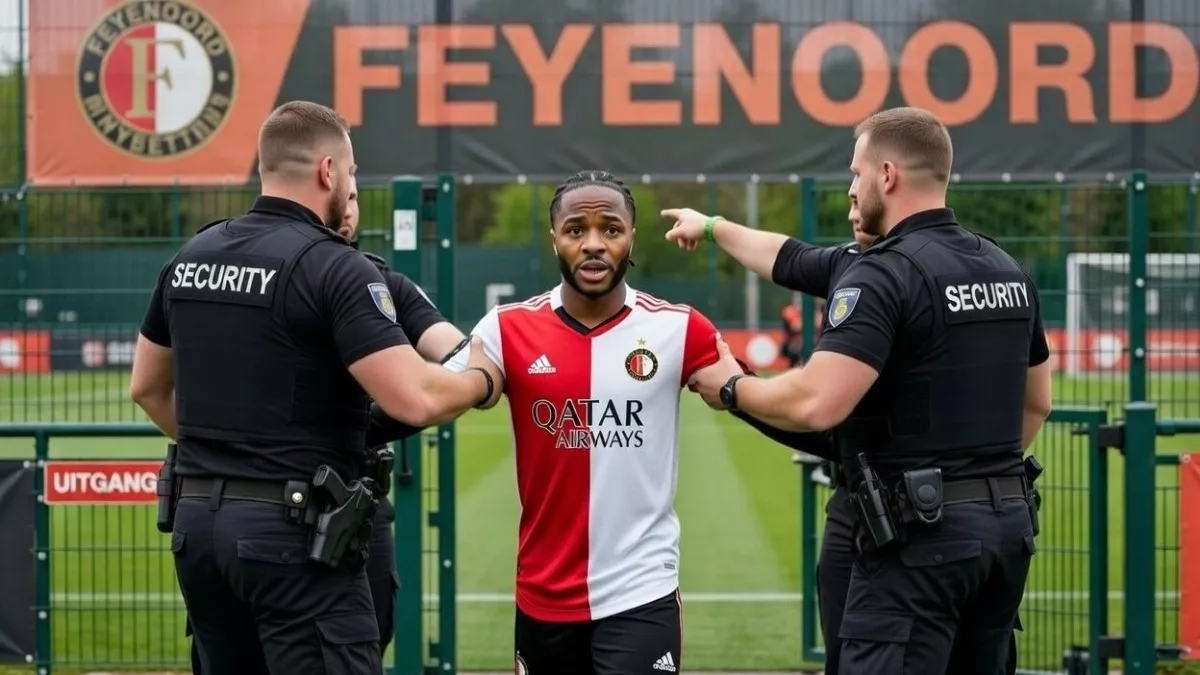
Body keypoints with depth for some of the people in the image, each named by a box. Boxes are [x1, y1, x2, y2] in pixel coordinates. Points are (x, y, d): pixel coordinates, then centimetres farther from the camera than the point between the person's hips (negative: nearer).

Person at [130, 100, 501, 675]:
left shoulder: (190, 258, 10)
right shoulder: (335, 268, -12)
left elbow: (146, 387, 22)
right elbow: (416, 399, -19)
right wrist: (482, 380, 0)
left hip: (196, 520, 8)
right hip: (293, 530, -7)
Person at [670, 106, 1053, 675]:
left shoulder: (884, 275, -13)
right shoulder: (1008, 271, 13)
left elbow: (815, 404, -22)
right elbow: (1036, 403, 23)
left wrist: (731, 387, -6)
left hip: (922, 531, -8)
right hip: (1008, 521, 9)